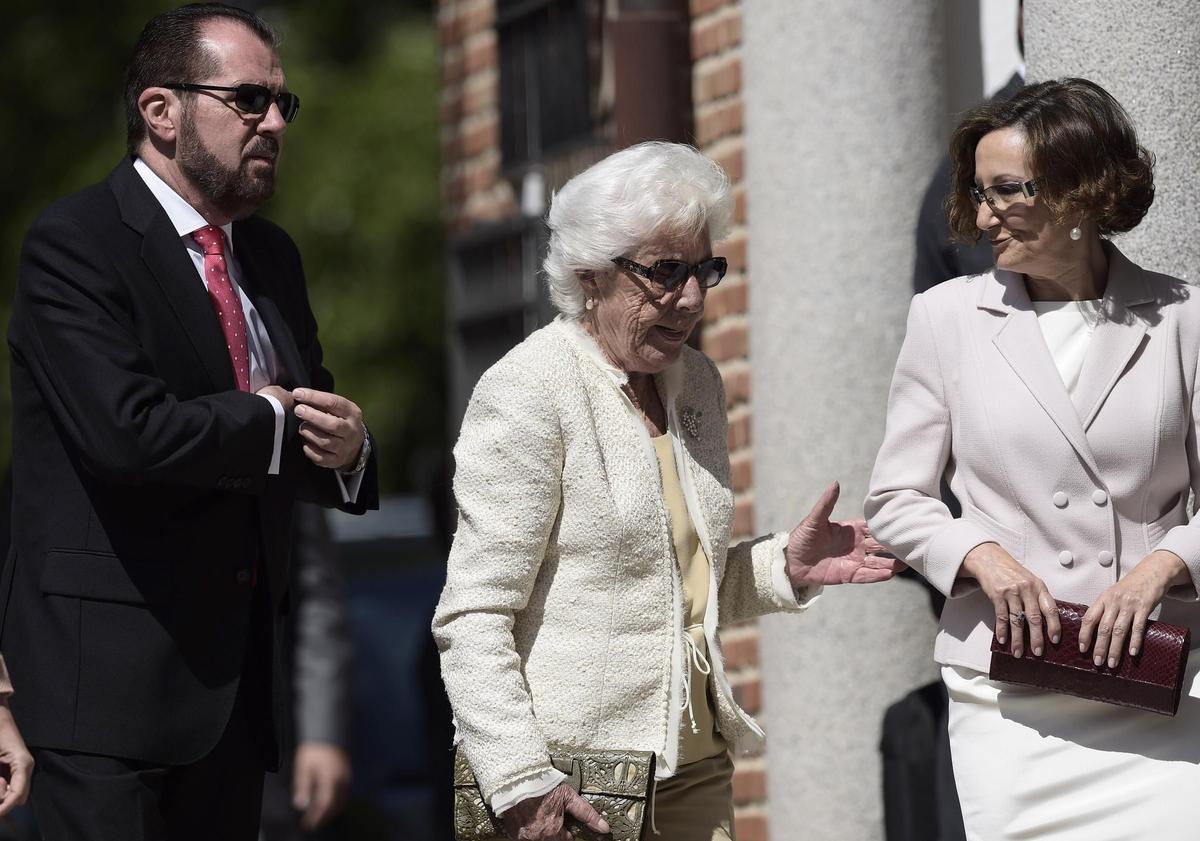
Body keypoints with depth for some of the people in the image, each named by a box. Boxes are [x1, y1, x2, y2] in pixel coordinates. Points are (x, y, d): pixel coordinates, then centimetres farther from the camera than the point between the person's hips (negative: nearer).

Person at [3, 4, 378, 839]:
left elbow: (310, 440, 18)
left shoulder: (271, 256, 16)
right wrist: (268, 421, -8)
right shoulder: (74, 244, -10)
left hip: (238, 669, 8)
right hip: (111, 668, -8)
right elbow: (126, 431, -23)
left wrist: (347, 448, -7)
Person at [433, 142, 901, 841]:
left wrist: (786, 568, 6)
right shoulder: (528, 391, -10)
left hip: (695, 769, 7)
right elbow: (473, 617, -15)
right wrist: (520, 782, -21)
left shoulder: (696, 383, 12)